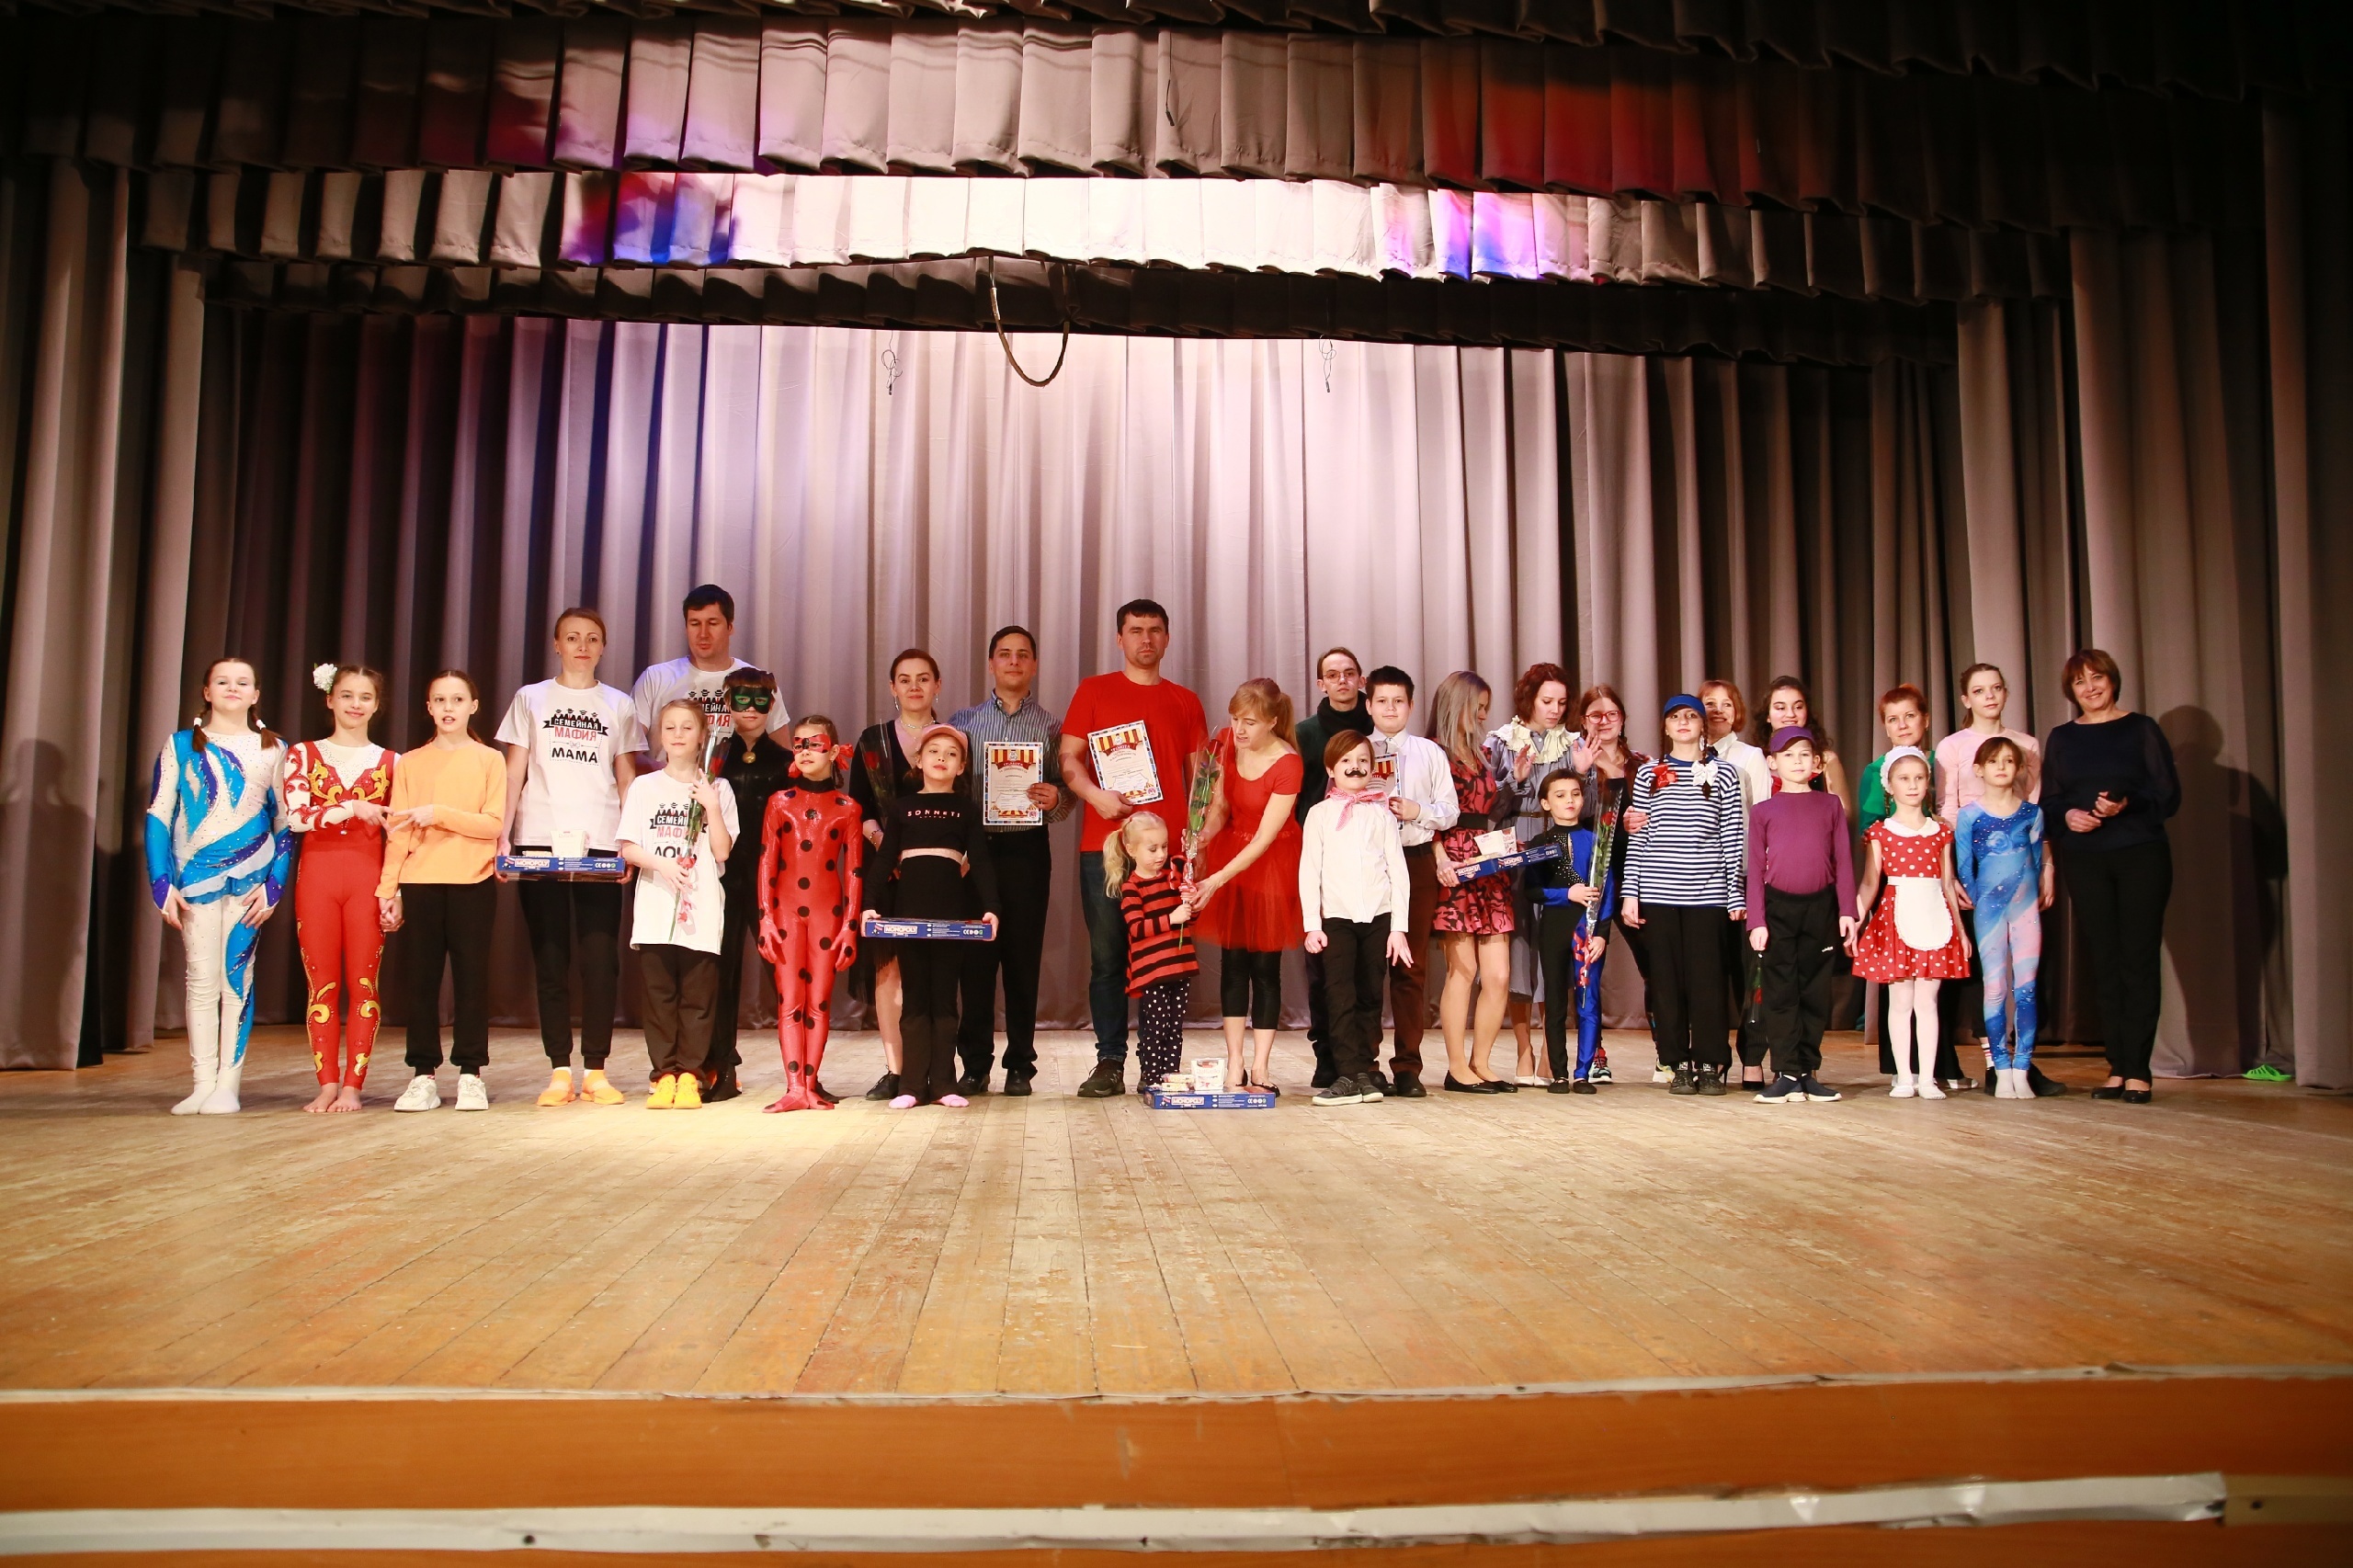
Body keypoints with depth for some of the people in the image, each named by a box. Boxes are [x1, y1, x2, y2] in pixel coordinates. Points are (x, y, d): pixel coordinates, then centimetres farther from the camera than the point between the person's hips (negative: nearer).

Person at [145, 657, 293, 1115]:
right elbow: (158, 816, 4)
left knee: (237, 976, 0)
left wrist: (274, 885, -3)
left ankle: (228, 1084, 5)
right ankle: (203, 1084, 6)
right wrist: (163, 884, -5)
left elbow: (286, 822, 7)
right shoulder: (181, 745, 7)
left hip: (251, 876, 0)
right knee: (202, 978, 0)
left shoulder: (273, 749, 8)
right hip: (195, 877, 0)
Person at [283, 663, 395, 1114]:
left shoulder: (388, 762, 9)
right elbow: (295, 816, -6)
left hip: (367, 878, 0)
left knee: (364, 984, -1)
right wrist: (351, 809, -13)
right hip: (317, 876, 0)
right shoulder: (303, 754, 7)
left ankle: (352, 1085, 4)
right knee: (322, 985, 3)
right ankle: (328, 1084, 9)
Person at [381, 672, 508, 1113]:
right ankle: (423, 1076, 10)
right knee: (420, 980, 3)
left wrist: (439, 813, -14)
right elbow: (398, 832, 6)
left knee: (471, 978, 1)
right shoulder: (409, 763, 11)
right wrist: (388, 888, -1)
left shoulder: (489, 760, 6)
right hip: (419, 884, 2)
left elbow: (493, 824, -4)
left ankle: (470, 1074, 9)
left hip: (472, 883, -2)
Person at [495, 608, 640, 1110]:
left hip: (600, 844, 0)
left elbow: (626, 777, 11)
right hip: (539, 842, 0)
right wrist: (502, 836, -3)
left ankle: (595, 1071, 4)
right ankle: (558, 1071, 7)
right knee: (550, 958, 1)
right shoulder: (530, 699, 11)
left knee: (600, 958, -4)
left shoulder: (619, 705, 12)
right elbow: (514, 773, 8)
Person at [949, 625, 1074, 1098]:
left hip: (1027, 849, 0)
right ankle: (974, 1064, 8)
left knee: (1024, 955, 1)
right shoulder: (964, 721, 11)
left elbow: (1068, 796, 9)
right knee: (976, 954, 0)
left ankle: (1020, 1064, 10)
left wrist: (1056, 798, -14)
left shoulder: (1050, 726, 9)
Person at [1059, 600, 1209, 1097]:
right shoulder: (1094, 691, 11)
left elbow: (1199, 776, 15)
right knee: (1107, 955, 0)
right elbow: (1067, 759, 5)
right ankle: (1109, 1062, 6)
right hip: (1104, 846, -1)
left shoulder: (1185, 702, 16)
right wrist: (1096, 795, -14)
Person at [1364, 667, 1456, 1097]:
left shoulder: (1430, 752, 11)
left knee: (1412, 966, 2)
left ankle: (1407, 1067, 9)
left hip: (1417, 861, 1)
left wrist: (1419, 811, -10)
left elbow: (1450, 811, 8)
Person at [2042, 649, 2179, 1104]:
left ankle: (2137, 1070, -1)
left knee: (2139, 959, -4)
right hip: (2084, 859, 3)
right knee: (2103, 960, 3)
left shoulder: (2141, 729, 3)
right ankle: (2117, 1068, 8)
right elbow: (2048, 801, 11)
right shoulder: (2061, 738, 11)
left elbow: (2170, 794, -2)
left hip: (2141, 855, -2)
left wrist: (2127, 805, -19)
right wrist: (2068, 815, -10)